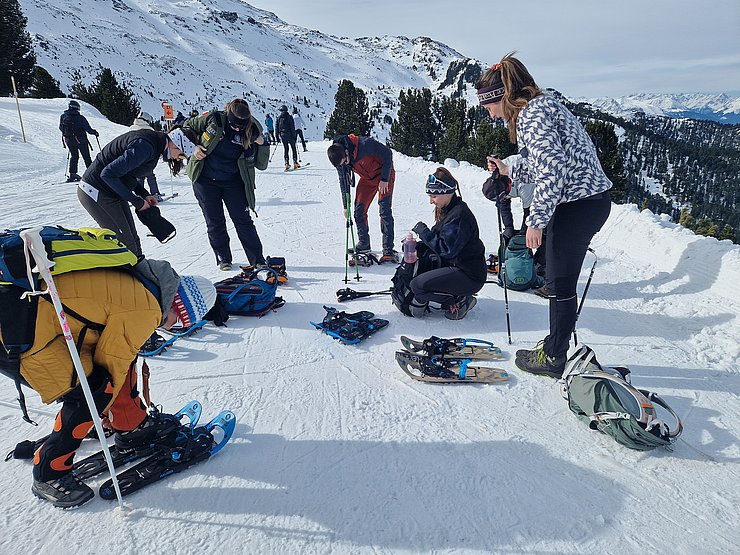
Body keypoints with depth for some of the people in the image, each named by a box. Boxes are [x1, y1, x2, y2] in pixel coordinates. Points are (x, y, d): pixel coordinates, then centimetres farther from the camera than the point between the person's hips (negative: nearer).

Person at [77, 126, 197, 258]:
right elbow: (108, 174, -26)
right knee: (125, 244, -7)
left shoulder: (155, 141, 5)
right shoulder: (144, 147, -26)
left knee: (132, 241, 11)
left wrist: (144, 195, 1)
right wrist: (137, 202, -19)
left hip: (113, 192, 9)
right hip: (96, 193, -9)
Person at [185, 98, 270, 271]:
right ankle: (223, 258, 21)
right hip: (205, 180, 1)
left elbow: (261, 164, -4)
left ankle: (258, 260, 6)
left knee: (243, 220, -1)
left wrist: (262, 145, -20)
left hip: (233, 182, 0)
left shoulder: (251, 132, -10)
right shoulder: (212, 119, -11)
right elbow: (188, 127, 7)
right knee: (215, 221, 6)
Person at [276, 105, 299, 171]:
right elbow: (293, 127, -7)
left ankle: (287, 163, -1)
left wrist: (277, 136, 13)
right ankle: (295, 162, -1)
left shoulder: (278, 118, 6)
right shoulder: (289, 117, -4)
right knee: (293, 148, 5)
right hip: (289, 135, -3)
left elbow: (276, 127, 7)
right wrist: (294, 136, -3)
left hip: (282, 135, 3)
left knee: (285, 148, 9)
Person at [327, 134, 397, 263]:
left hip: (384, 174, -6)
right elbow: (343, 181, -1)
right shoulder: (339, 158, -15)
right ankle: (363, 244, 15)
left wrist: (385, 179, -20)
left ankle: (388, 250, -14)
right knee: (359, 210, -1)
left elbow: (388, 154, -21)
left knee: (384, 210, -16)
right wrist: (346, 205, 1)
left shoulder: (365, 144, -34)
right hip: (366, 179, 6)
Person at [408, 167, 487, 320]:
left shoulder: (459, 214, -20)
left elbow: (446, 248, -25)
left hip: (470, 276, -10)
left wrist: (423, 231, -17)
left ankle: (459, 302, -2)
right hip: (454, 265, 10)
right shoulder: (447, 210, 10)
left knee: (418, 285, -19)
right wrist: (416, 246, -1)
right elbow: (439, 240, 14)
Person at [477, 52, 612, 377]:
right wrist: (510, 172, 26)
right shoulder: (543, 105, 17)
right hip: (592, 199, 10)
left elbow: (552, 171, -24)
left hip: (577, 204, -10)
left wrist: (536, 220, -19)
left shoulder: (531, 113, -14)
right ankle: (557, 345, 30)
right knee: (559, 278, 17)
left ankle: (553, 359, 15)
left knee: (560, 283, 1)